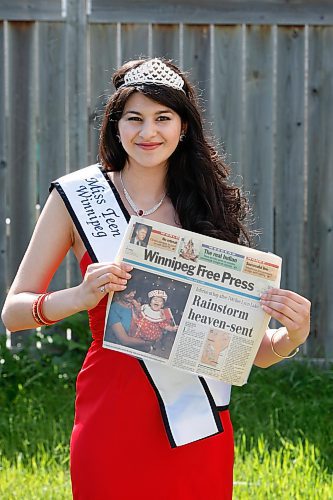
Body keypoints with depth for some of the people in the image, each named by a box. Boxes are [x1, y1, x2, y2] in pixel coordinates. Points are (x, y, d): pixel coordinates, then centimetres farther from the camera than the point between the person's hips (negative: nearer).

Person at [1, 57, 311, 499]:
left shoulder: (209, 206, 4)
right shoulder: (77, 198, -1)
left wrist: (291, 336, -18)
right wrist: (81, 296, -21)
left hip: (200, 426, 2)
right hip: (112, 424, -2)